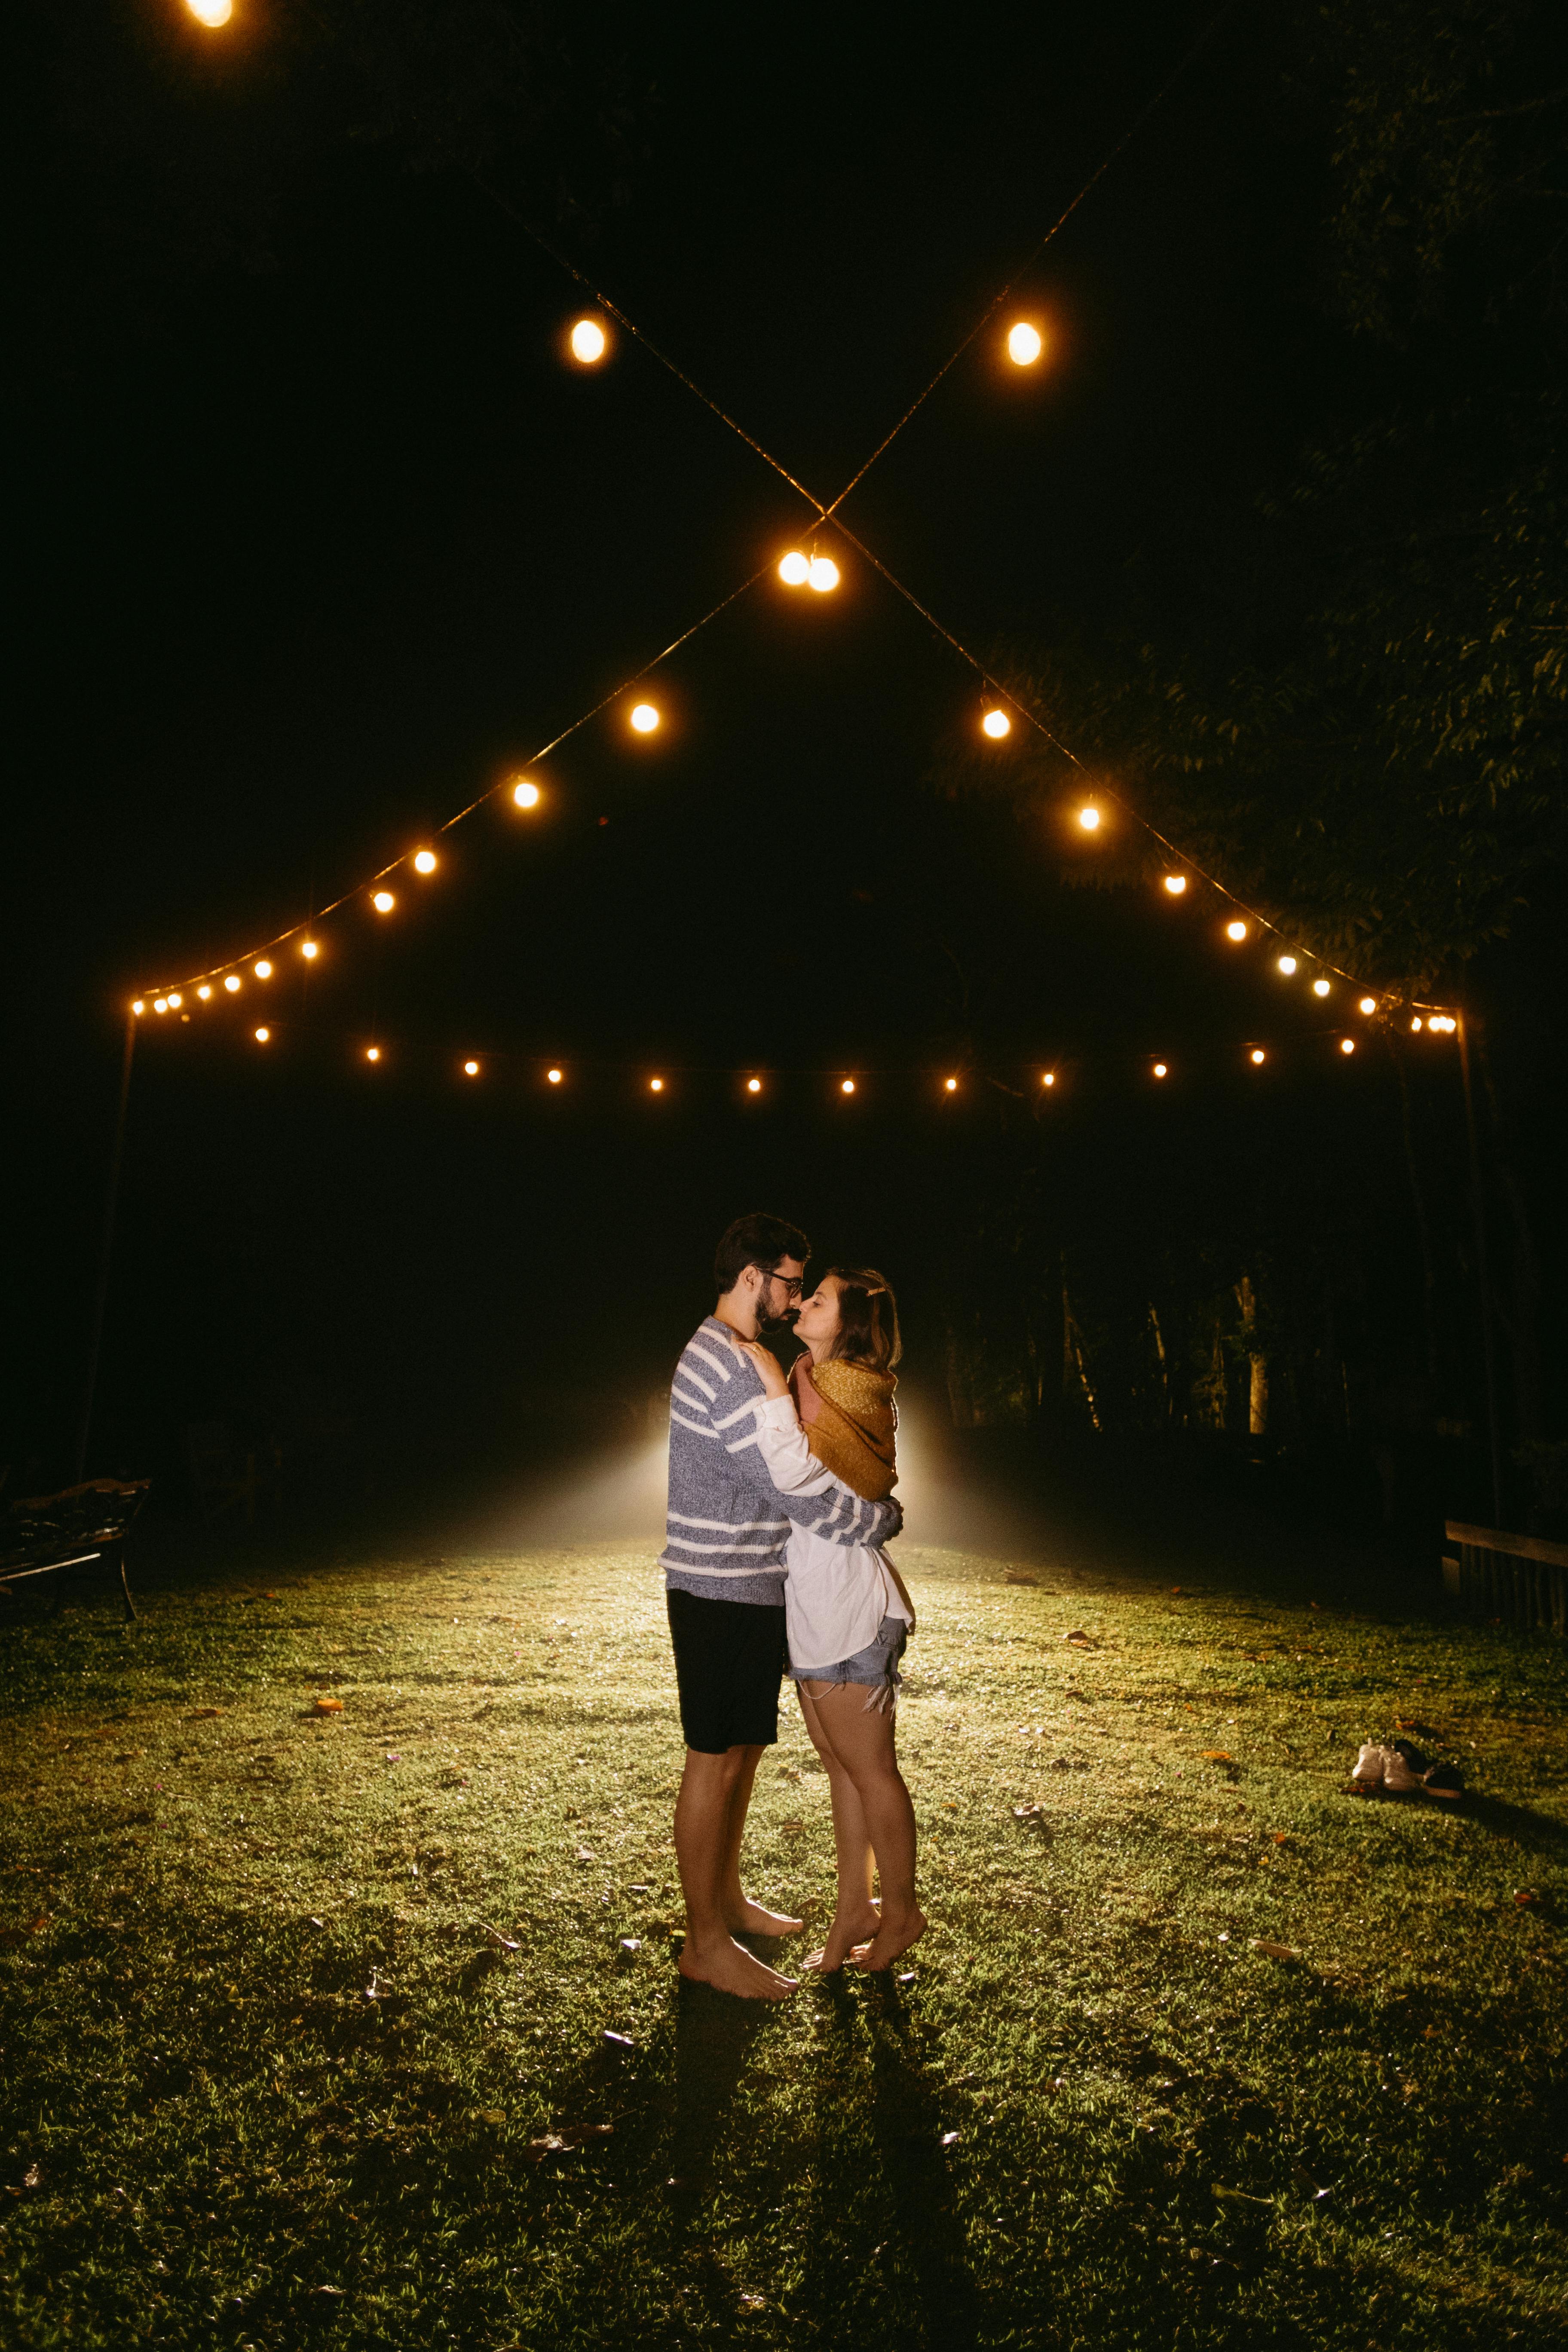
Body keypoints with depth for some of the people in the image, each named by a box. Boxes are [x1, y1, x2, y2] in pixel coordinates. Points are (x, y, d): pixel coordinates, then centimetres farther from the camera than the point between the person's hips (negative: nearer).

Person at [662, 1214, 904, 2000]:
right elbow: (803, 1491, -23)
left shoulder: (720, 1356, 14)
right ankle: (705, 1942, 14)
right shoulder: (729, 1367, -22)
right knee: (716, 1758, 1)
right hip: (721, 1594, -10)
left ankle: (725, 1900, 34)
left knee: (742, 1750, 19)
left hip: (747, 1589, 10)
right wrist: (885, 1518, -8)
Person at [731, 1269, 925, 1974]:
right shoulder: (815, 1385, 9)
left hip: (847, 1608, -9)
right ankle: (854, 1910, 30)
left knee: (870, 1769, 6)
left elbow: (793, 1469, -31)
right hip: (814, 1606, 9)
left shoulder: (851, 1393, -18)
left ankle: (901, 1911, 25)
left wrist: (774, 1383, -24)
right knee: (840, 1765, 17)